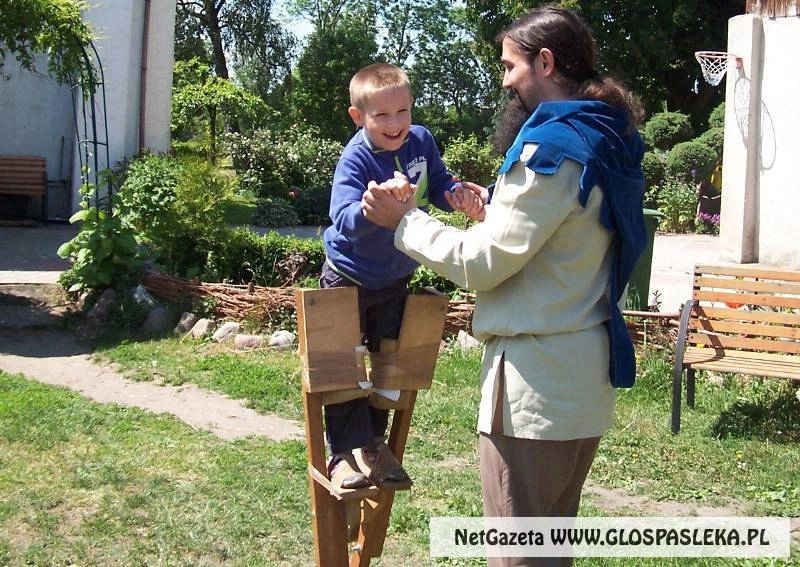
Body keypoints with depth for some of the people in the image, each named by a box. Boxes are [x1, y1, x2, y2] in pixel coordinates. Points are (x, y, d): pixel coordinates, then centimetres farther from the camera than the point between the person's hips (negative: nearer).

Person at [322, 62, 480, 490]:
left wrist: (456, 196, -20)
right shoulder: (355, 159, -27)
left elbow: (438, 185, 2)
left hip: (395, 279, 5)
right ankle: (345, 452, 11)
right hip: (349, 278, -5)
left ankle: (374, 442, 32)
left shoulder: (420, 141, -12)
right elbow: (344, 219, -40)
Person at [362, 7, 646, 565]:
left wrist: (404, 220, -4)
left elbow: (482, 264, -15)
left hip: (536, 378, -10)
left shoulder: (553, 146, -16)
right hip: (583, 371, 10)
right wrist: (500, 214, 18)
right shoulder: (606, 141, 12)